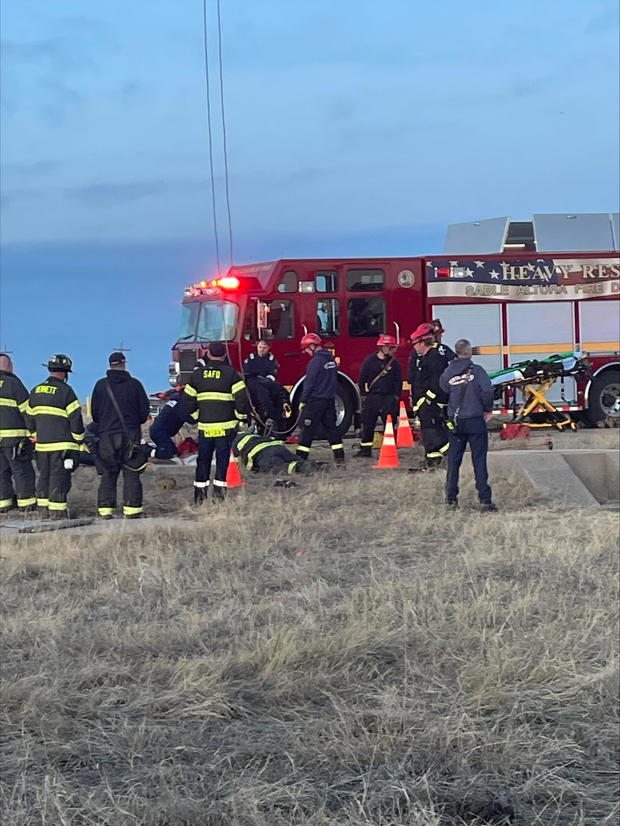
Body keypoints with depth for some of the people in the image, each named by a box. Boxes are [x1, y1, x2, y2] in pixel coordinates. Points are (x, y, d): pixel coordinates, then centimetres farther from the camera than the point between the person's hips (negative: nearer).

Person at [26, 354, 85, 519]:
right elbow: (75, 419, -11)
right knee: (59, 475, -3)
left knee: (44, 475, 15)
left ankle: (44, 508, 20)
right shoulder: (66, 391, -10)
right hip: (62, 445, -6)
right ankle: (57, 511, -4)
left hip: (42, 444, 6)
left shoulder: (35, 391, 10)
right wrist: (79, 440, 0)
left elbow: (29, 420, 16)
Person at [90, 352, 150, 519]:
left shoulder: (100, 385, 2)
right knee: (131, 475, 2)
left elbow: (94, 412, 7)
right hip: (130, 436, -1)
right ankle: (132, 509, -2)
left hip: (106, 435, 1)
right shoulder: (134, 384, -1)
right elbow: (144, 410, 4)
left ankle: (105, 510, 2)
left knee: (107, 476, 6)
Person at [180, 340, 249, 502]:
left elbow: (187, 401, 7)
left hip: (204, 426, 3)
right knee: (222, 459, 4)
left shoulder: (197, 374, 5)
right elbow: (242, 398, -11)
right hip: (225, 426, -3)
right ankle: (219, 492, 1)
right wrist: (240, 416, 4)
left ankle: (199, 495, 13)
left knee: (203, 460, 12)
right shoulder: (230, 373, -5)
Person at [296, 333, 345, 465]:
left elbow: (309, 383, -15)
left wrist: (302, 402, -9)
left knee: (308, 429, -3)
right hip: (330, 399, 8)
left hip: (316, 400, -8)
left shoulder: (315, 361, -15)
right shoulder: (331, 359, 11)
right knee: (331, 427, 10)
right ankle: (339, 456, 7)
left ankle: (300, 458, -2)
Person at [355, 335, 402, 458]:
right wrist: (363, 395, -1)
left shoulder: (394, 363, 4)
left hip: (388, 398, 1)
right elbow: (362, 379, 3)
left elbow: (398, 381, 9)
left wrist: (396, 396, 2)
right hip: (371, 397, -1)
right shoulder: (370, 361, -1)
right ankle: (365, 449, 10)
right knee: (368, 424, 2)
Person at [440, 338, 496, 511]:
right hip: (475, 420, -3)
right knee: (479, 461, 0)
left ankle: (451, 497, 16)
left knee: (453, 461, 12)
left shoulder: (448, 372, -2)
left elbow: (443, 389, 3)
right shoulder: (476, 370, -10)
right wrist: (488, 409, -2)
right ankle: (485, 498, -3)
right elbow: (487, 391, -17)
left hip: (455, 422, 3)